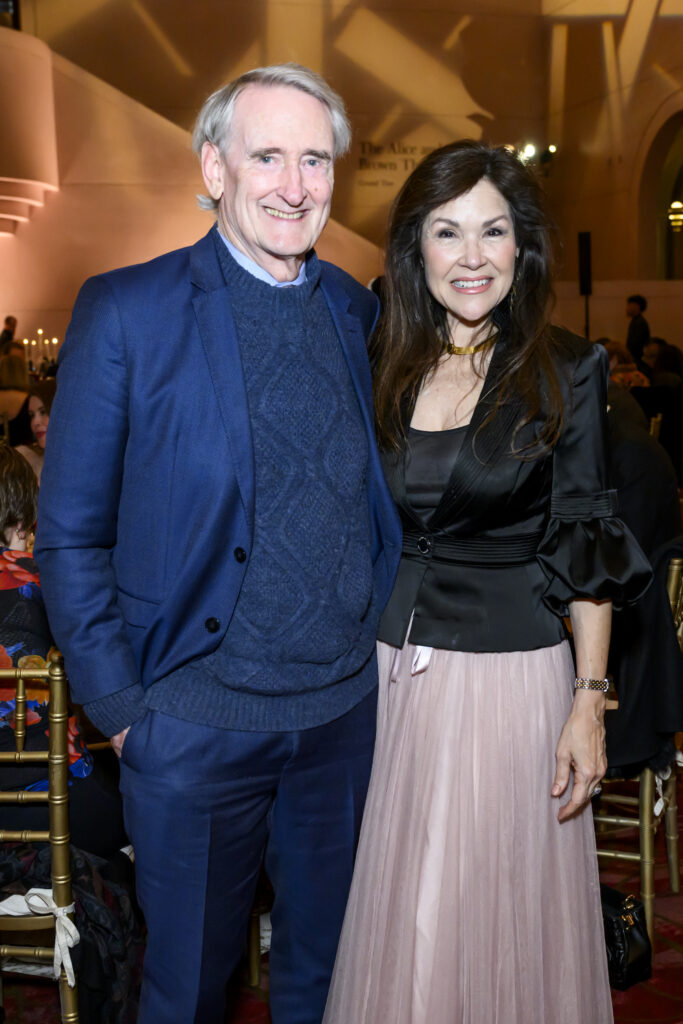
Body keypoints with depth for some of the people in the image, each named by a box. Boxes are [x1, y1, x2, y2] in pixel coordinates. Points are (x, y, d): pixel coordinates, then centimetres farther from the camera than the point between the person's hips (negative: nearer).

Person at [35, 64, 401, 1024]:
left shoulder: (357, 310, 4)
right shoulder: (126, 312, -10)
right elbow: (70, 535, -7)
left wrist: (375, 637, 5)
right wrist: (120, 708, -8)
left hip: (347, 706, 4)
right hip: (196, 719, -4)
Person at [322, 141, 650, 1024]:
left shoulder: (565, 372, -5)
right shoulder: (375, 366, 4)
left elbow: (584, 547, -4)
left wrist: (589, 701, -8)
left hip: (510, 674, -3)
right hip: (383, 669, 3)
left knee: (497, 915, 9)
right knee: (390, 914, 14)